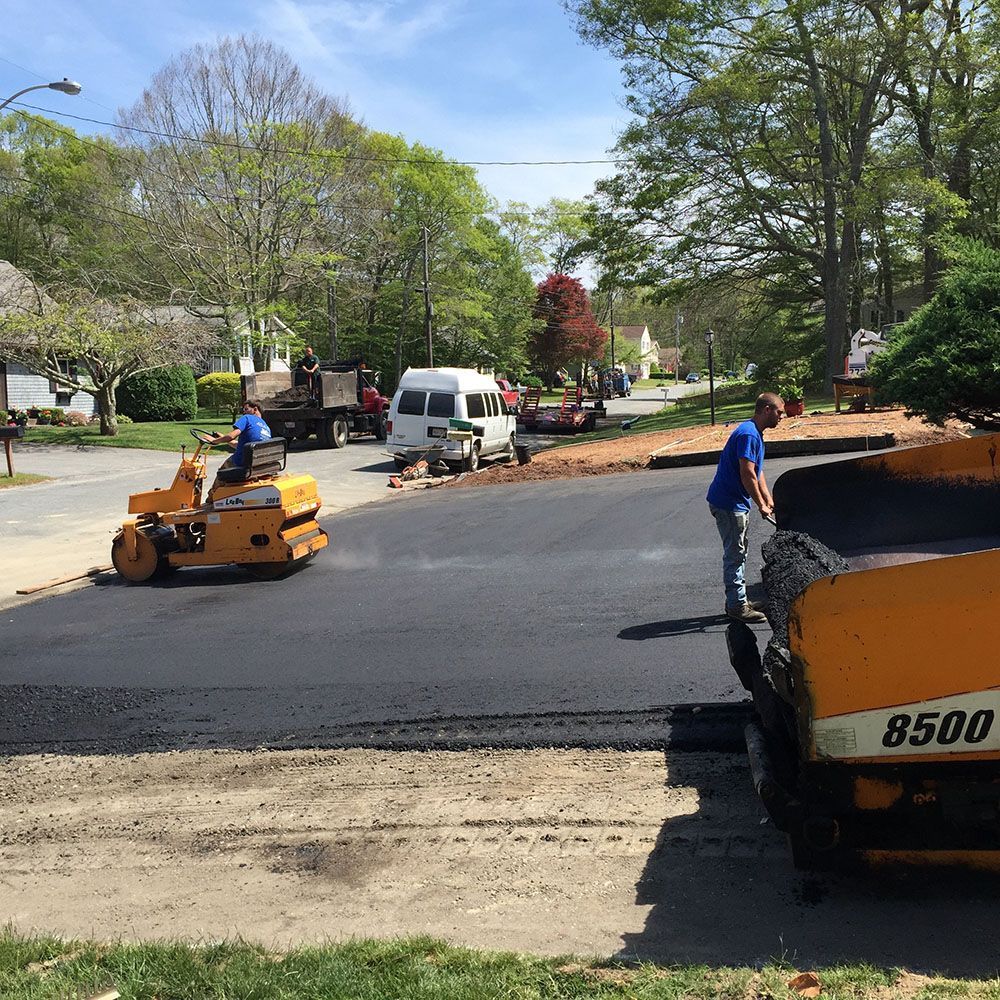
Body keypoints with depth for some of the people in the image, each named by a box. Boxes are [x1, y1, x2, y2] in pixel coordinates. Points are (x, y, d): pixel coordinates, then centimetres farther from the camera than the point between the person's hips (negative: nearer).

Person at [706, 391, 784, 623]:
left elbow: (758, 472, 20)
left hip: (735, 503, 11)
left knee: (738, 554, 17)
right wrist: (761, 505, -14)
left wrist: (769, 500, 15)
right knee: (735, 554, -4)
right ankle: (737, 606, 3)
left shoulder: (755, 433, 14)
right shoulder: (748, 434, -20)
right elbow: (747, 475, -23)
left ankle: (737, 601, 26)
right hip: (729, 504, -11)